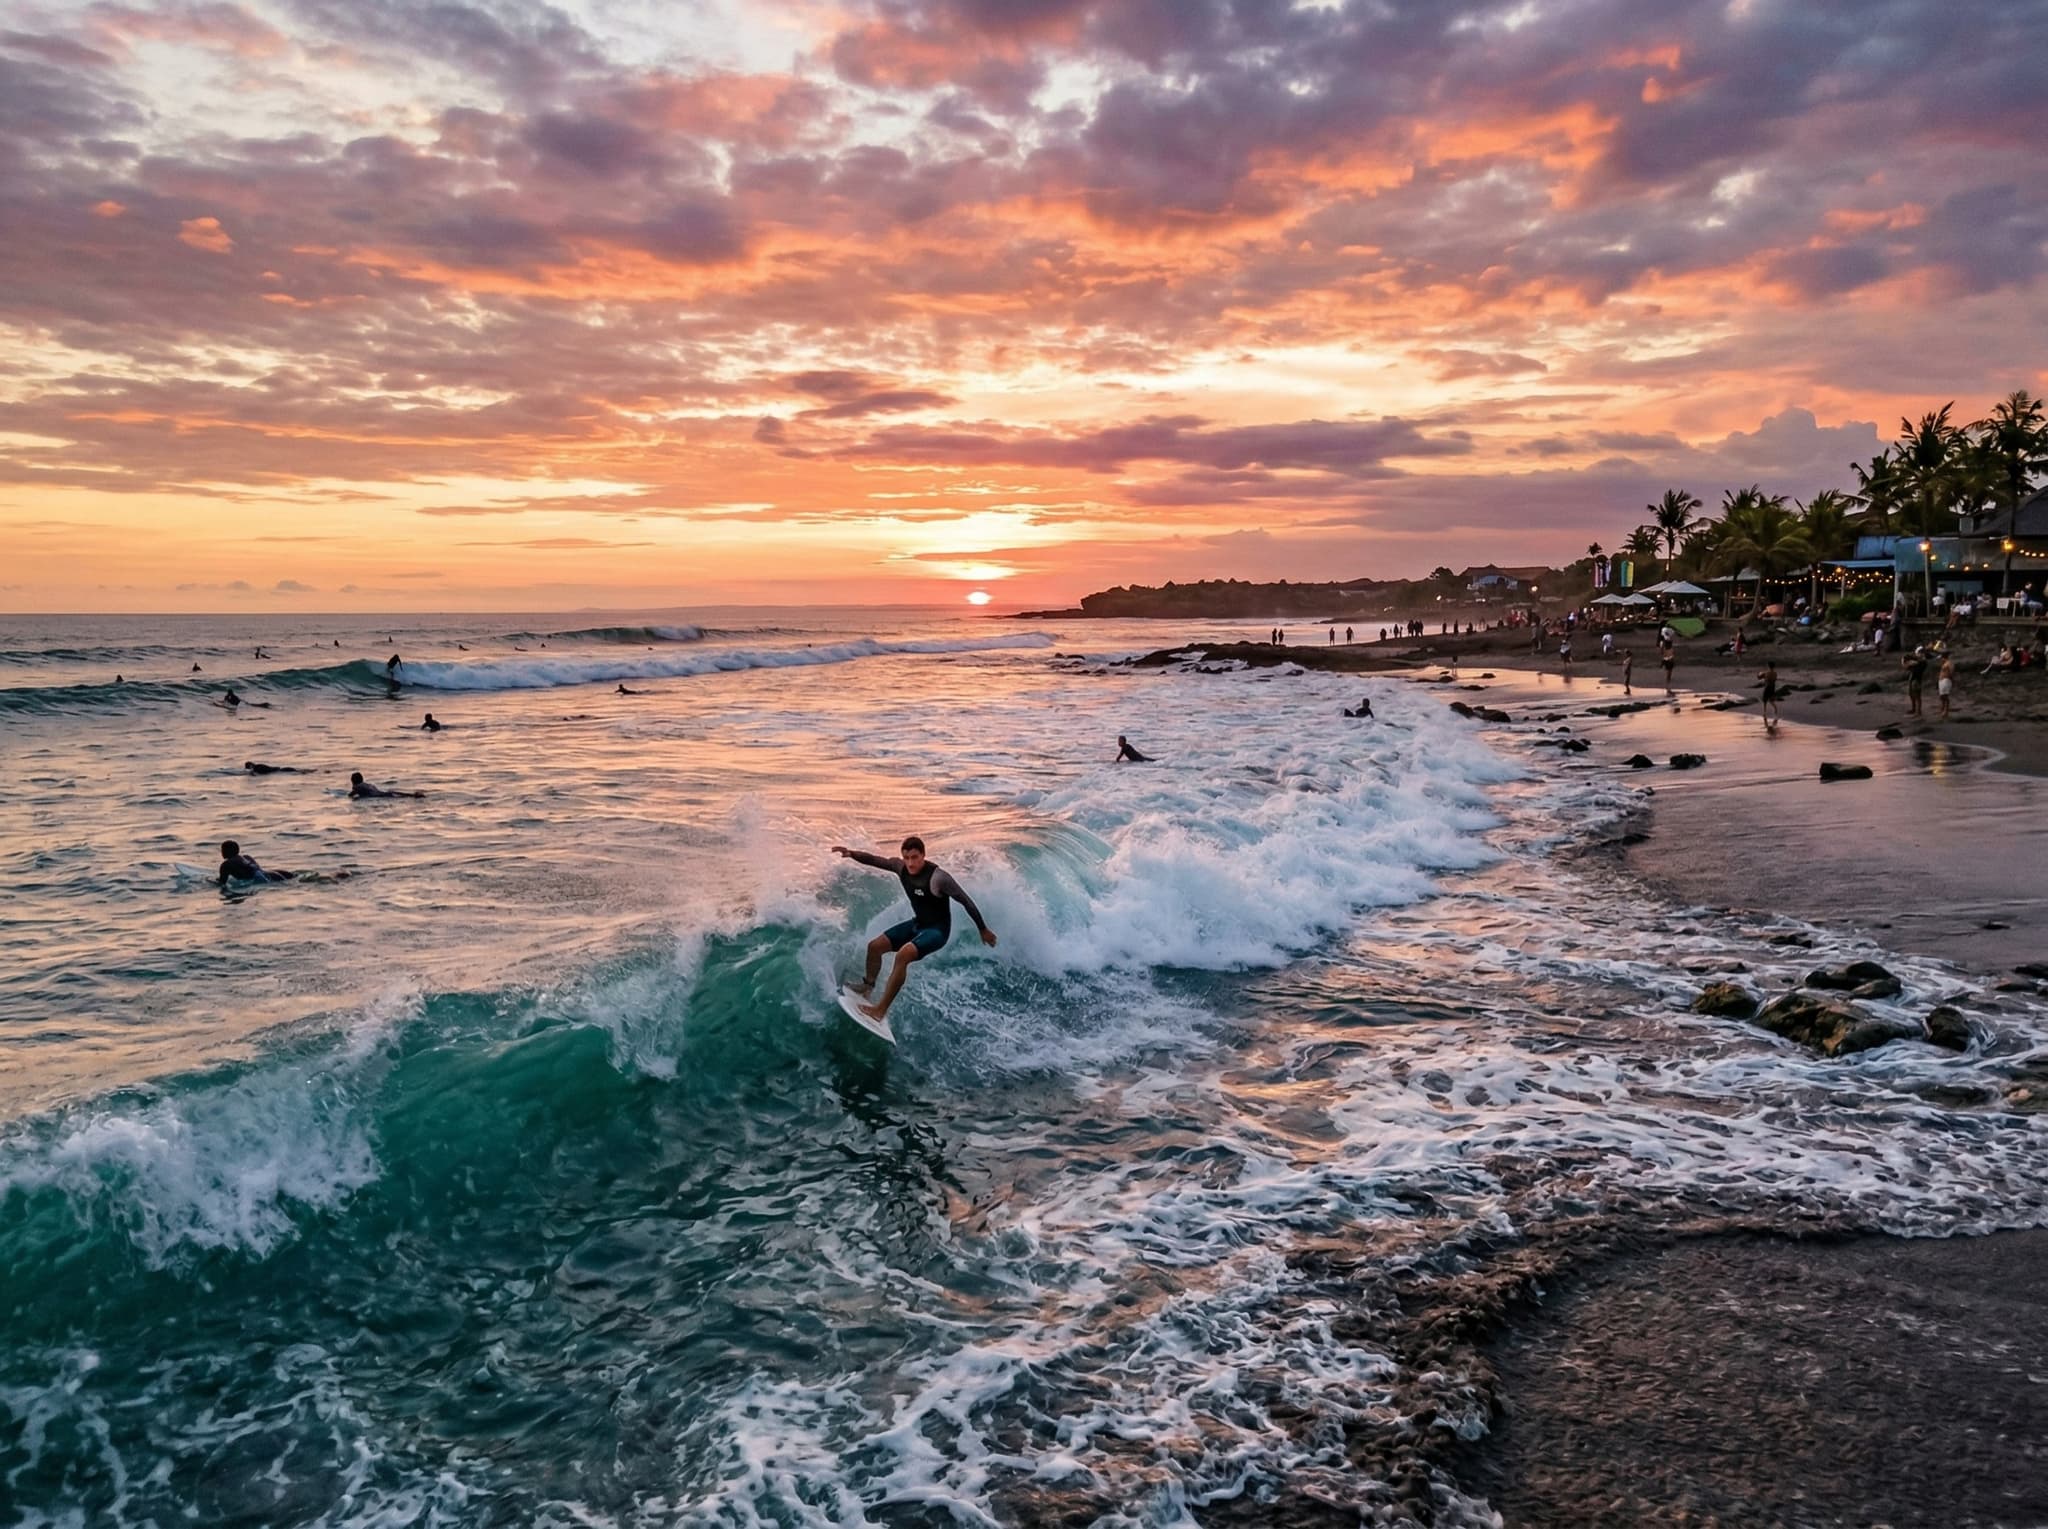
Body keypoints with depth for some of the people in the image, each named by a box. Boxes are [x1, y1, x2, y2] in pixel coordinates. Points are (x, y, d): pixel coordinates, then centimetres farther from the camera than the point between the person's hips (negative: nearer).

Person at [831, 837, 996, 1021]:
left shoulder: (938, 878, -28)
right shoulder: (901, 867, -9)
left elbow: (966, 901, -20)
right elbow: (874, 860, 3)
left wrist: (983, 930, -13)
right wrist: (851, 853, -16)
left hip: (937, 930, -8)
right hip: (917, 923, 8)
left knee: (903, 955, -30)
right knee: (874, 946, 9)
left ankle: (881, 1010, -23)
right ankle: (868, 985, 37)